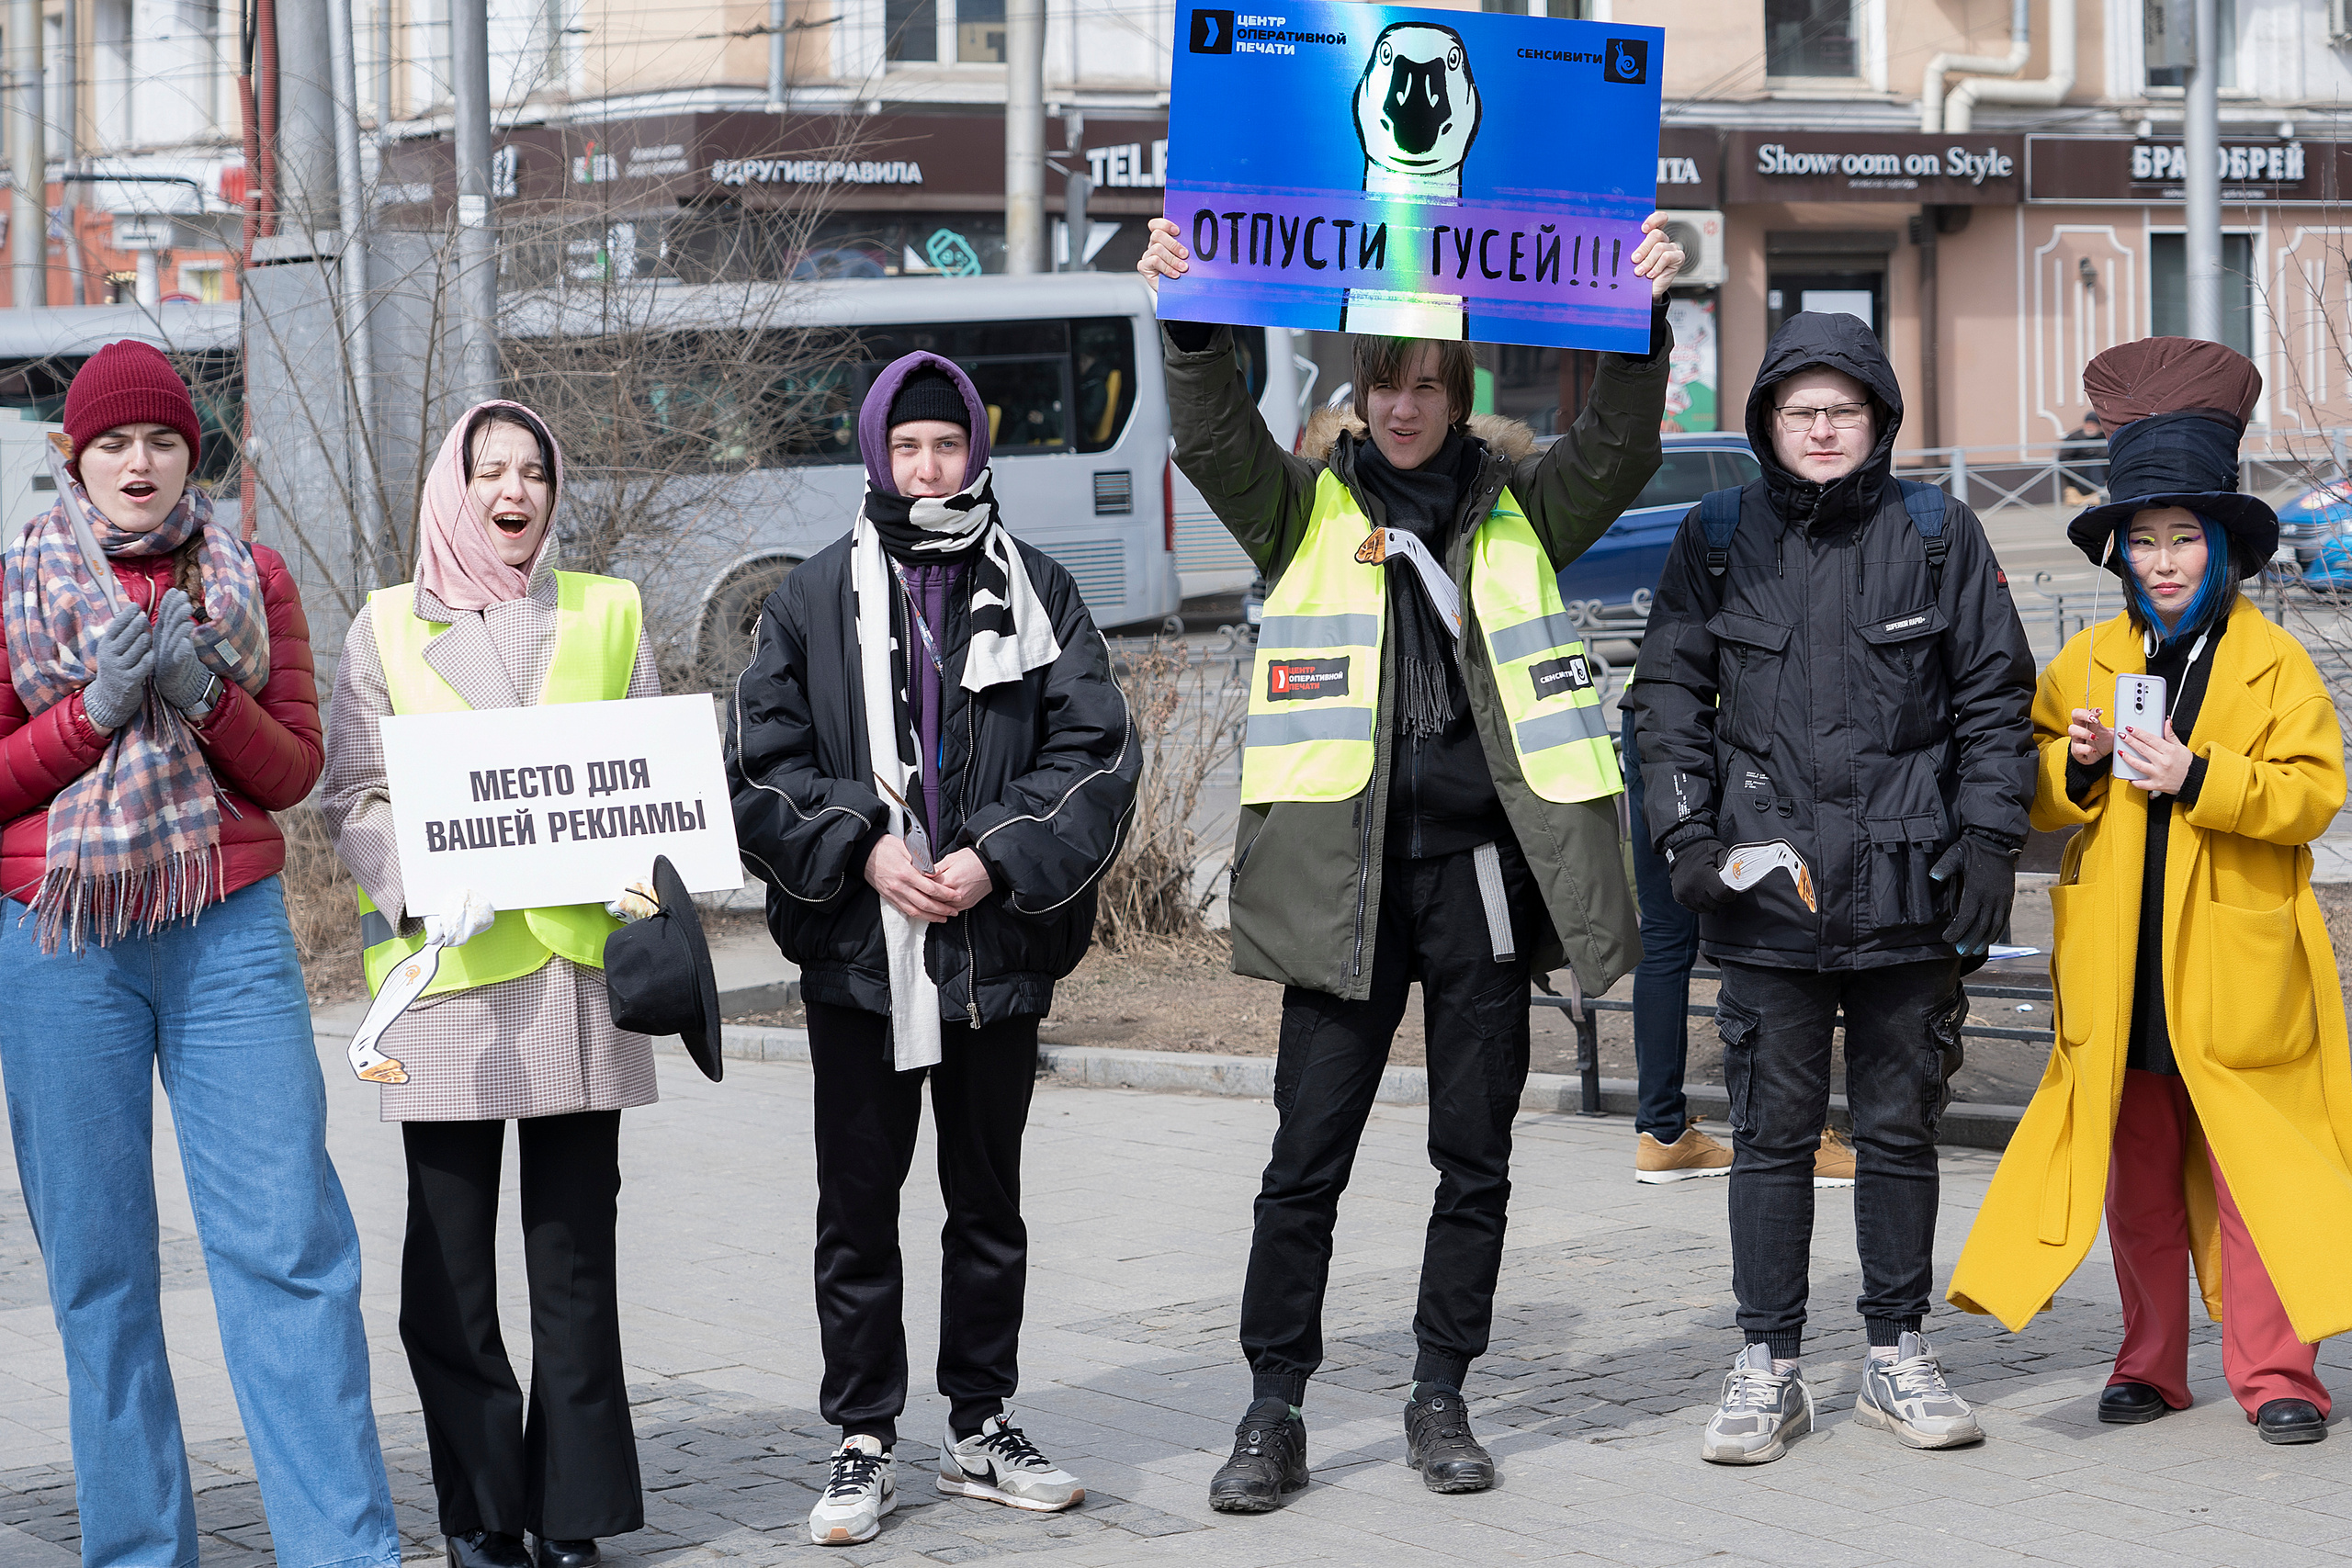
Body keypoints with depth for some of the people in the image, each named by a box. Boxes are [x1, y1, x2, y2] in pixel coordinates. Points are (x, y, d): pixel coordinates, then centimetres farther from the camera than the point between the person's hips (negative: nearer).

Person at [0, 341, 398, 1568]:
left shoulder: (252, 581, 11)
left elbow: (293, 768, 7)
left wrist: (201, 692, -10)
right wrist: (100, 706, -10)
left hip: (229, 934, 1)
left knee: (288, 1238, -6)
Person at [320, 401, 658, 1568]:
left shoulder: (608, 615, 14)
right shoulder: (387, 627, 9)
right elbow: (347, 795, 3)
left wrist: (628, 862, -6)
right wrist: (425, 887, -14)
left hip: (579, 956, 1)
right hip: (447, 962, -1)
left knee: (576, 1246, 2)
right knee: (452, 1255, 0)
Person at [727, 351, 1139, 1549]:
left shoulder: (1037, 593, 5)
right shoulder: (814, 598, 3)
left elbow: (1095, 752, 0)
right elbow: (762, 764, 2)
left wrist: (997, 858, -12)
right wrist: (862, 849, -12)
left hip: (998, 947, 1)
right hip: (858, 952, -1)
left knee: (989, 1200, 11)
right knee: (858, 1205, 4)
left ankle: (982, 1428, 23)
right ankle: (863, 1443, 12)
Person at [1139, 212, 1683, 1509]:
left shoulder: (1521, 511, 11)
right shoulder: (1308, 509, 8)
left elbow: (1618, 450, -3)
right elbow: (1213, 441, -8)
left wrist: (1643, 320, -18)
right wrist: (1189, 321, -24)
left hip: (1484, 870, 2)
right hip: (1344, 875, -1)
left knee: (1474, 1158, 8)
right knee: (1306, 1158, -1)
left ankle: (1441, 1399, 20)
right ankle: (1274, 1413, 7)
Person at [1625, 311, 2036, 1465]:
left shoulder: (1942, 538, 5)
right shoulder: (1717, 542, 6)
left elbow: (1995, 698, 7)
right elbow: (1669, 695, 9)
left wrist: (1989, 841, -1)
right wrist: (1684, 831, -2)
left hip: (1909, 892, 0)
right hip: (1765, 892, 0)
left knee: (1900, 1130, 8)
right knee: (1772, 1133, 3)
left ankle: (1897, 1355, 19)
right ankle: (1767, 1366, 10)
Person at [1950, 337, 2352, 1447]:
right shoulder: (2084, 664, 11)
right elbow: (2029, 797, 13)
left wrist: (2196, 777, -19)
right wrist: (2073, 766, -8)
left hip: (2233, 970, -3)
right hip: (2117, 973, 3)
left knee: (2252, 1176, -2)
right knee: (2137, 1179, 8)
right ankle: (2151, 1365, 19)